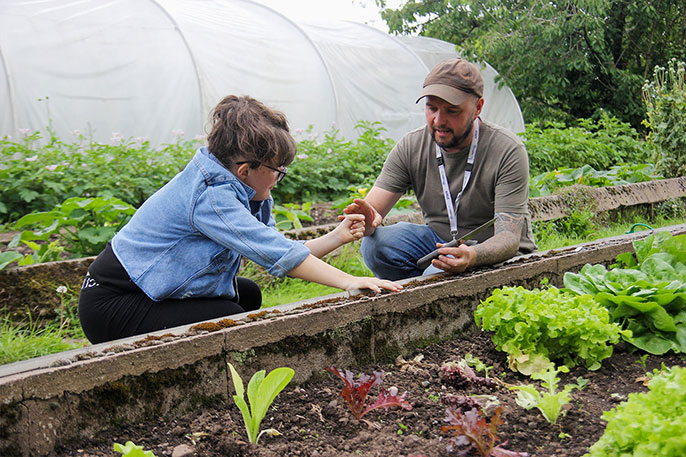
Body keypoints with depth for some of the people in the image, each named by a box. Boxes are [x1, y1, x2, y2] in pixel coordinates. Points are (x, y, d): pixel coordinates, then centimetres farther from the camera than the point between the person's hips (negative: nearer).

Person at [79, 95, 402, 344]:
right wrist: (347, 282, -31)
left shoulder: (243, 192, 2)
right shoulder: (209, 196, -27)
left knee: (248, 295, 12)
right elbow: (276, 254, -32)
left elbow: (279, 250, 1)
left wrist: (337, 237, -5)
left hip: (146, 290, 10)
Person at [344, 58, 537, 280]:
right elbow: (371, 211, -11)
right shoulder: (410, 147, -7)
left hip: (497, 256, -4)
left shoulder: (508, 151, -19)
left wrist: (472, 256, -48)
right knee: (374, 244, -23)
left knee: (440, 273, -36)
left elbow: (509, 238, -25)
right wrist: (366, 221, -38)